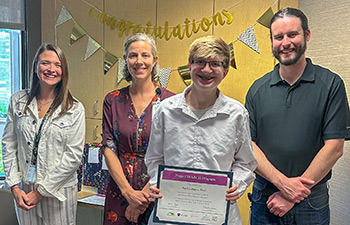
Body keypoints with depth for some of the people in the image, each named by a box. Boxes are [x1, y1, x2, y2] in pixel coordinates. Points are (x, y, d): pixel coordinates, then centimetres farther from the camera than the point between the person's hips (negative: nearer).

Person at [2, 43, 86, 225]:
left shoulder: (75, 109, -8)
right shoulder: (18, 101, 2)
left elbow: (73, 156, -11)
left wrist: (41, 191, -11)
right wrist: (15, 187, -4)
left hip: (58, 190, -2)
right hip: (23, 189, 3)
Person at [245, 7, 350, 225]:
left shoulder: (331, 84, -6)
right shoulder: (258, 89, 1)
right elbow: (248, 144, -3)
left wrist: (293, 195, -13)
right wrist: (282, 182, -15)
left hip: (311, 201, -2)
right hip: (264, 199, 2)